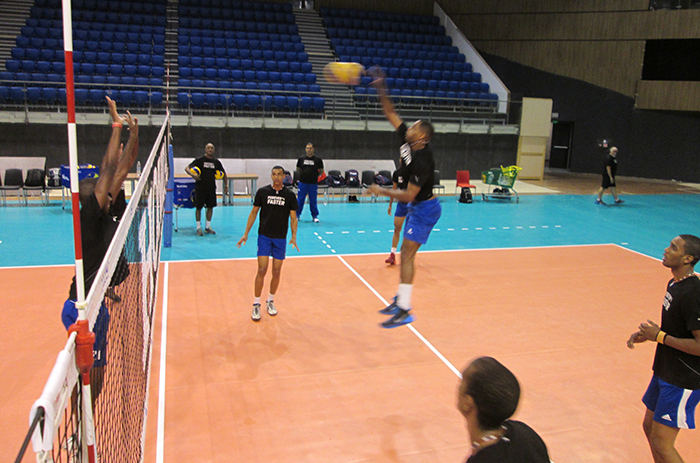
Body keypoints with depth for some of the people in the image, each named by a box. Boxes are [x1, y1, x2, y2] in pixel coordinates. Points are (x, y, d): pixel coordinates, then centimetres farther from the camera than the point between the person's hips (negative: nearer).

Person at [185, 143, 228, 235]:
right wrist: (192, 175, -24)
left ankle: (208, 227, 19)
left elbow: (224, 173, 18)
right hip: (200, 188, -3)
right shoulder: (199, 160, -3)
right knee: (198, 207, 1)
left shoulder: (216, 162, 7)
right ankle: (198, 228, 12)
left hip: (211, 188, 4)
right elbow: (187, 168, -4)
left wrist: (226, 185, 12)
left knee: (210, 207, 7)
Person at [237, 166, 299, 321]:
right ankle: (256, 305, 5)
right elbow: (254, 212, 6)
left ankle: (270, 301, 25)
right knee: (262, 271, -7)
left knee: (276, 272, 6)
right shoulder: (262, 192, -1)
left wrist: (294, 236, -11)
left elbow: (293, 218, 3)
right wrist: (246, 234, 1)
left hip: (280, 238, 1)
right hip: (264, 237, -1)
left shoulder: (289, 195, 0)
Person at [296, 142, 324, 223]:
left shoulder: (318, 159, 0)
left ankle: (314, 216, 17)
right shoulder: (301, 158, 3)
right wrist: (304, 174, 11)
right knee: (300, 200, 4)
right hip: (303, 182, 1)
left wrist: (315, 176, 5)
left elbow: (321, 171, 10)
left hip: (313, 183, -1)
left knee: (313, 201, 6)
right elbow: (298, 169, 16)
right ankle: (297, 215, 16)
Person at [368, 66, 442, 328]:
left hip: (424, 209, -10)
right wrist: (381, 90, -3)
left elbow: (408, 195, -25)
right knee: (406, 254, 13)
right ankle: (400, 299, 22)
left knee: (407, 255, -13)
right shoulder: (408, 142, -1)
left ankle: (404, 311, -12)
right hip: (416, 207, 10)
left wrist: (383, 192, -17)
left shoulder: (422, 161, -26)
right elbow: (391, 114, 5)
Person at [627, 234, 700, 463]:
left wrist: (660, 337, -20)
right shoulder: (674, 284, 6)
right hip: (665, 372, 10)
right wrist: (646, 334, 4)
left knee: (662, 445, -3)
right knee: (649, 427, 20)